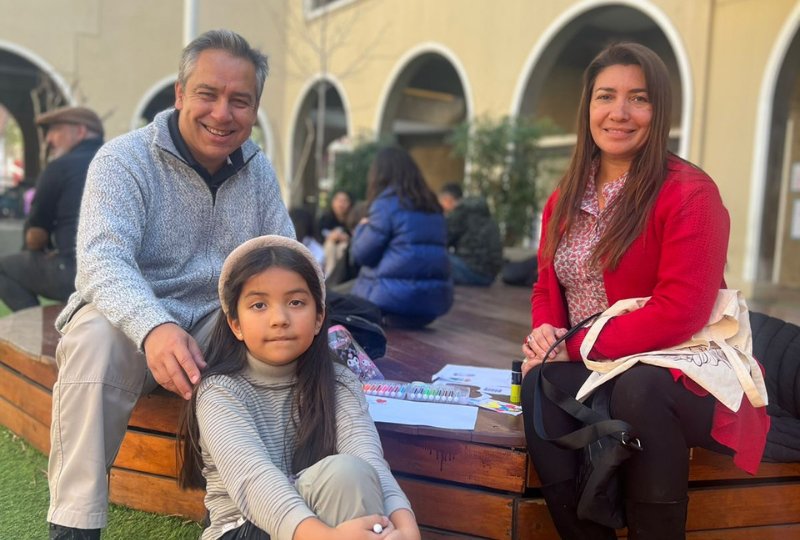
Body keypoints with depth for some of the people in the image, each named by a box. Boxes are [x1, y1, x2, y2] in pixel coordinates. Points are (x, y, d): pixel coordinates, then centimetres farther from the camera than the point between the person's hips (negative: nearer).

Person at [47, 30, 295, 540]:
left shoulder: (259, 171, 6)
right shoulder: (123, 160, -9)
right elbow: (104, 259, -24)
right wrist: (154, 327, -45)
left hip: (221, 326, 4)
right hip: (131, 321, -3)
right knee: (96, 337, -35)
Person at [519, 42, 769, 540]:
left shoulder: (688, 192, -12)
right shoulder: (566, 198, 9)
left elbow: (679, 312, -19)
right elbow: (548, 285, 14)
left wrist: (574, 349, -17)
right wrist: (546, 331, -10)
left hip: (681, 376, -4)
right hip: (589, 374, 5)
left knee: (638, 387, -37)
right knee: (540, 382, -27)